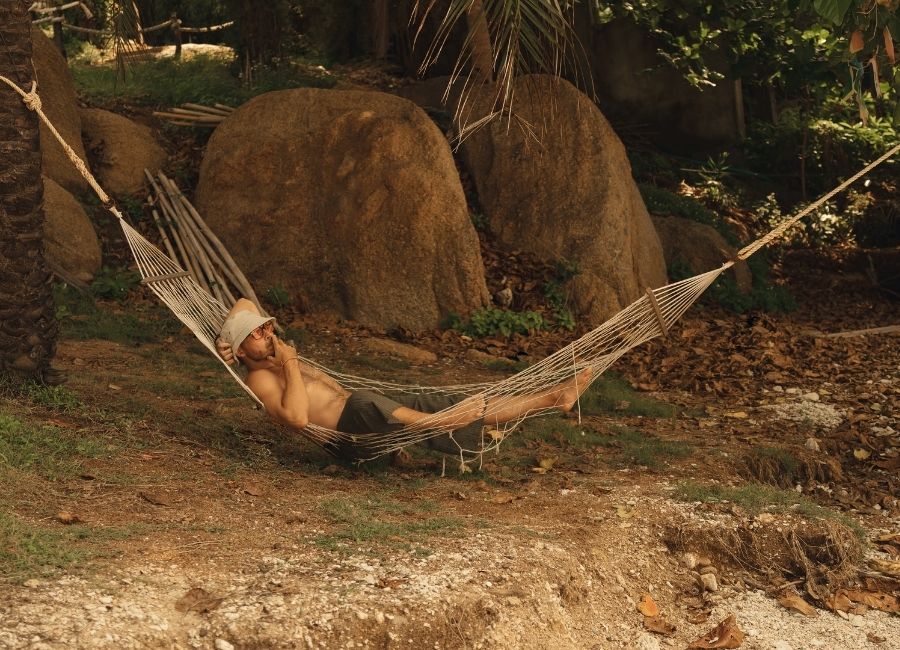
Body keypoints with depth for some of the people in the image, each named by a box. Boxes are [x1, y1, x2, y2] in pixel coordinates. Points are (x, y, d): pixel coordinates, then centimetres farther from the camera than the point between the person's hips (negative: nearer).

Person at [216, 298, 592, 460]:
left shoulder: (275, 360, 21)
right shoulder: (261, 380, -7)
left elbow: (244, 304, 32)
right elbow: (297, 417, -26)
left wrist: (224, 339, 15)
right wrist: (290, 364, -19)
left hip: (370, 413, 9)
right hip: (350, 433, -9)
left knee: (461, 407, -1)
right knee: (364, 402, -44)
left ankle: (555, 397, -5)